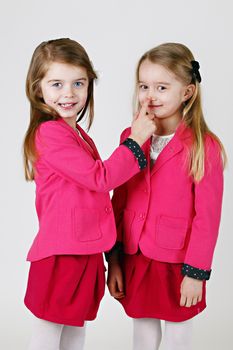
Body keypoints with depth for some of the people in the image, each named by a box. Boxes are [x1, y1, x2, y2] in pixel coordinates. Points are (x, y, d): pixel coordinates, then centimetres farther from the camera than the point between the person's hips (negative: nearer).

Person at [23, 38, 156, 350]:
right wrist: (137, 139, -12)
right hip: (63, 254, -9)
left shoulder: (77, 134, 15)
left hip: (85, 252, 9)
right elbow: (100, 178, -18)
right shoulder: (49, 133, -16)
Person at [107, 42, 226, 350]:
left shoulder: (204, 147, -14)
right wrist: (114, 259, 5)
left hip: (176, 266, -4)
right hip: (135, 261, 4)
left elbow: (207, 217, -12)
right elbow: (118, 203, 5)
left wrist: (196, 273, -12)